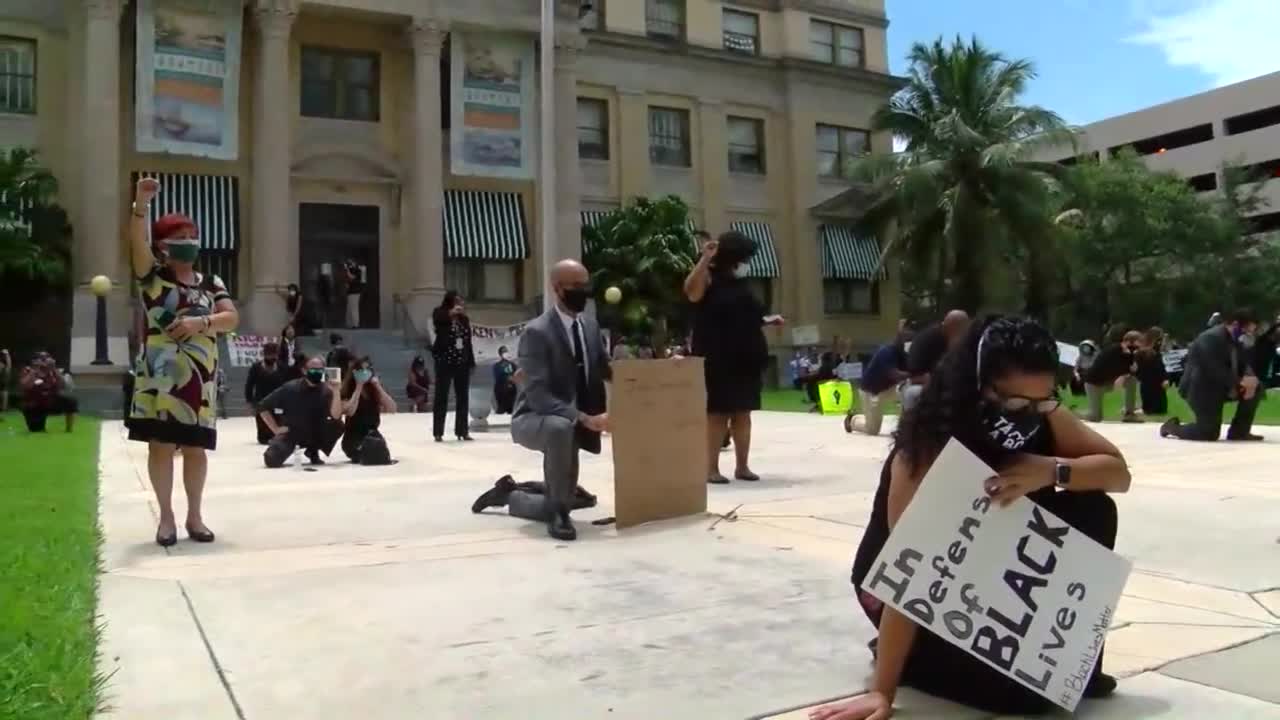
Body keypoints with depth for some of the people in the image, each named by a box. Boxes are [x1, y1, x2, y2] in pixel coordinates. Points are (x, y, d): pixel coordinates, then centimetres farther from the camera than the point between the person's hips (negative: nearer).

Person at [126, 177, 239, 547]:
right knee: (160, 443, 0)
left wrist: (201, 323, -18)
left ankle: (195, 515, 17)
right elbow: (138, 242, -15)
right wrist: (141, 204, -30)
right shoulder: (153, 276, 4)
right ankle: (166, 516, 11)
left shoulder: (211, 283, 11)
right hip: (158, 375, -2)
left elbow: (232, 318, 0)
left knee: (196, 446, 6)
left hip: (199, 376, 2)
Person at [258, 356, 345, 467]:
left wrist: (335, 391, -33)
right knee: (272, 459, -27)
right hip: (291, 433, -2)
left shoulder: (326, 390, -9)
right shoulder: (290, 388, -12)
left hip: (316, 434, 2)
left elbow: (336, 416, -24)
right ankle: (289, 448, 11)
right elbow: (263, 407, -3)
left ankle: (313, 451, 0)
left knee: (338, 425, -25)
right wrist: (276, 429, -8)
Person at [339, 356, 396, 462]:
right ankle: (358, 455, 0)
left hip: (373, 434, 3)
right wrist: (358, 388, -20)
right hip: (353, 437, -3)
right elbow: (349, 411, -26)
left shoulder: (375, 388, 3)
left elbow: (392, 409, -10)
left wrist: (378, 387, -15)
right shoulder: (347, 390, -7)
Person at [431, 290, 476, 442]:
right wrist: (452, 312, -29)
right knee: (441, 397, -1)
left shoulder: (465, 319, 10)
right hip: (444, 362, -4)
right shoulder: (440, 316, -1)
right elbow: (437, 319, -26)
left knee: (463, 398, 6)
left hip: (462, 363, 4)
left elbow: (468, 342, 12)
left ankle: (462, 431, 12)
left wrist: (471, 362, 9)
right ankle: (438, 432, 3)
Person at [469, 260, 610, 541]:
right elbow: (538, 396, -28)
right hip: (534, 419, -7)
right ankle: (559, 512, -24)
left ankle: (508, 494, 38)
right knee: (560, 427, -43)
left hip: (570, 423, 7)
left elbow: (606, 370, 13)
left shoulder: (590, 326, 3)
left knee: (554, 505, 7)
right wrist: (584, 418, -38)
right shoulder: (536, 332, -20)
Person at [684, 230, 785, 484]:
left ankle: (742, 465, 16)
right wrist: (704, 259, -30)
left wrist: (768, 321, 13)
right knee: (717, 413, -4)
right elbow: (691, 292, -28)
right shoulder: (709, 279, -5)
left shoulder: (739, 284, 15)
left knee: (743, 413, 8)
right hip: (717, 360, -7)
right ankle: (712, 468, 2)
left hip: (745, 358, 7)